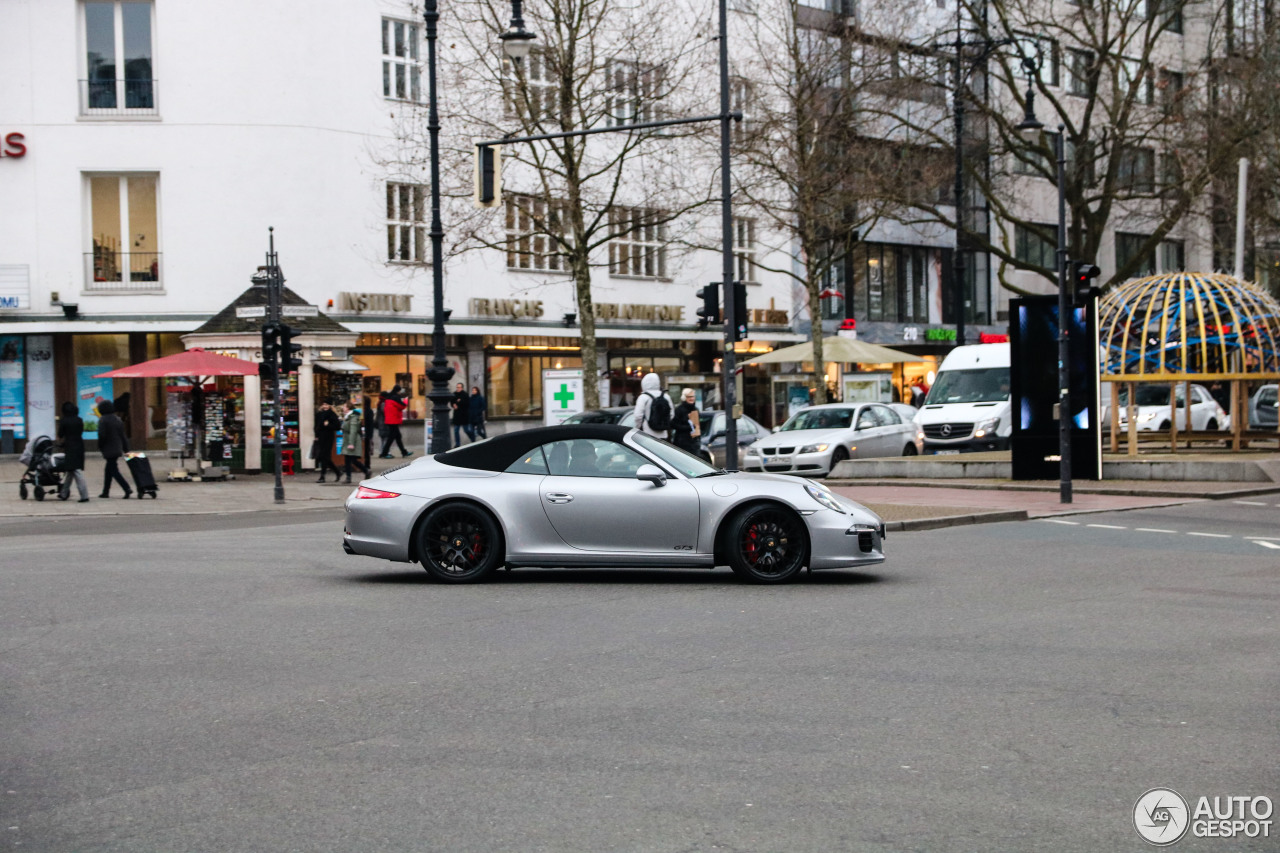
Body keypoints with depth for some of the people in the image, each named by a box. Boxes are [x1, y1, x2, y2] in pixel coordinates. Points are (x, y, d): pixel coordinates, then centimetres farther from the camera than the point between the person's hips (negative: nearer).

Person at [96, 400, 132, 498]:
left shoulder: (103, 420, -11)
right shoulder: (117, 419, 11)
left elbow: (102, 435, -17)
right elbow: (122, 435, 12)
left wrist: (100, 447, -2)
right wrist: (126, 449, 15)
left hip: (108, 450, -8)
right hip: (117, 449, 8)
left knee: (114, 471, -7)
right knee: (109, 470, 16)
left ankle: (127, 488, -20)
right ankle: (106, 492, 21)